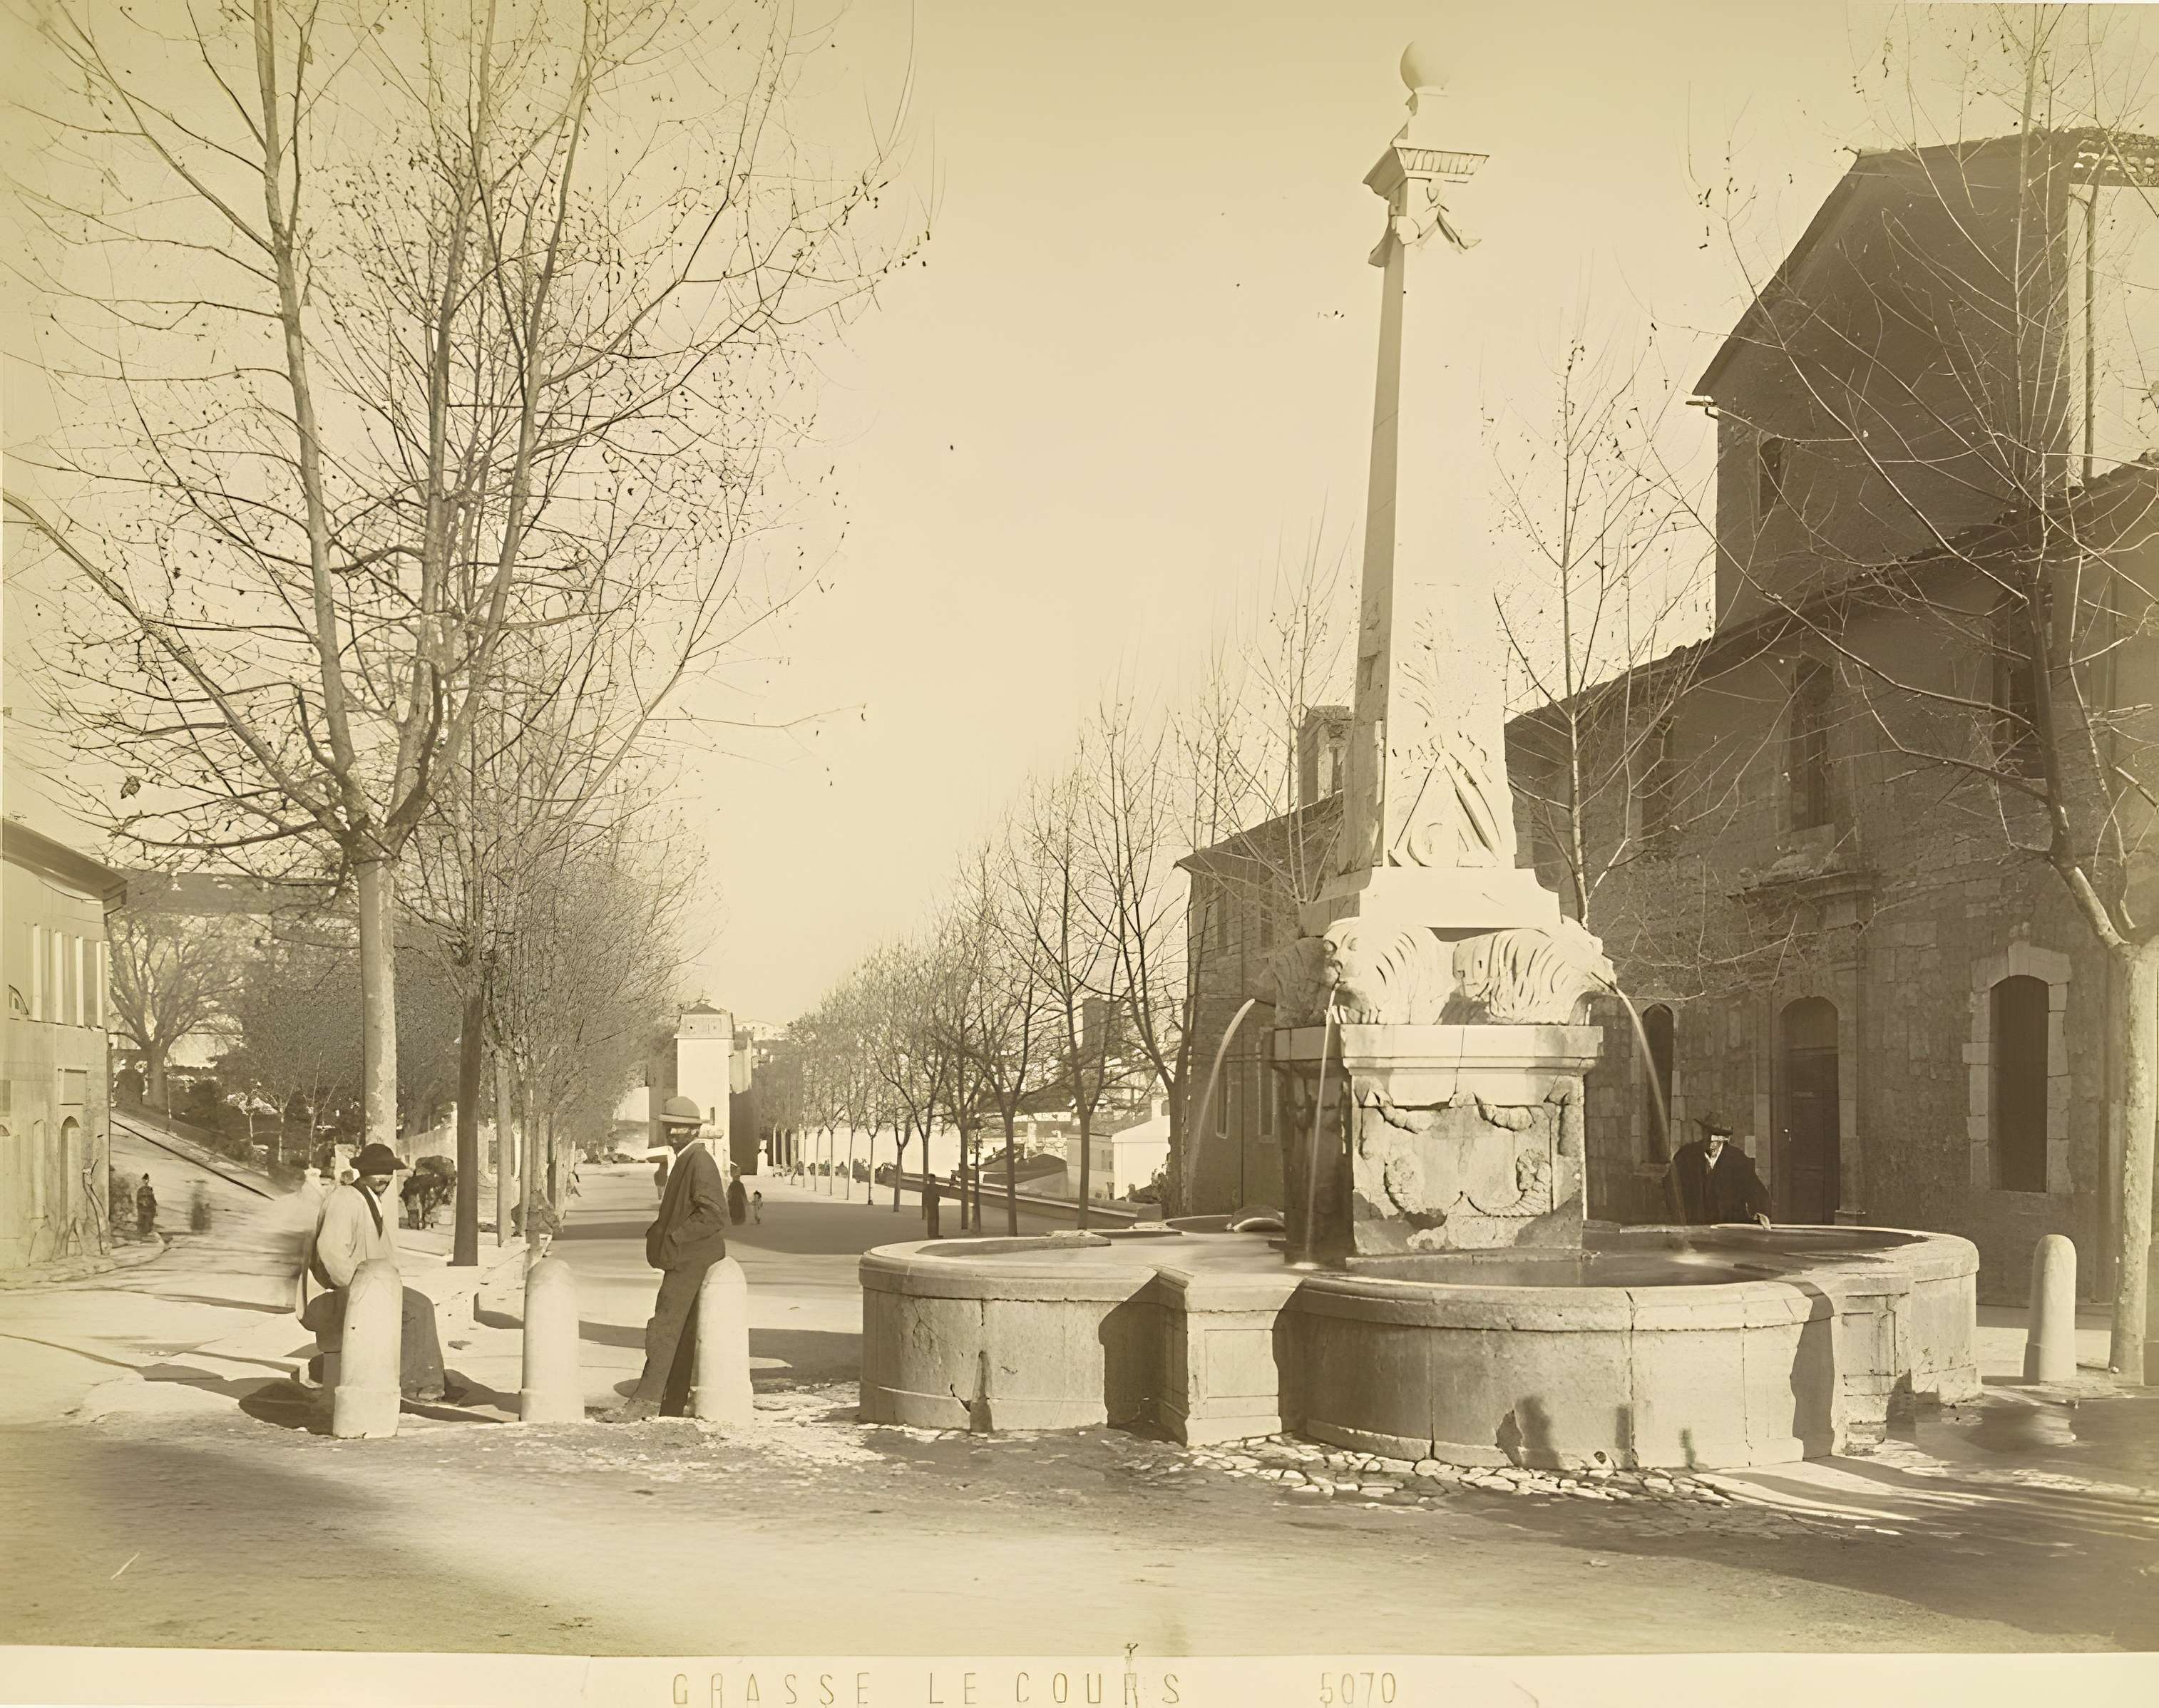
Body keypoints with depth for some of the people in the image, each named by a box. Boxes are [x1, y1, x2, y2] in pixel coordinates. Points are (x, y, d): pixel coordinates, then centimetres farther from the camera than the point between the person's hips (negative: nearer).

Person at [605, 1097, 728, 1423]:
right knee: (680, 1334, 10)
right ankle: (672, 1405, 13)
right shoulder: (684, 1161, 19)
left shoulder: (700, 1162, -13)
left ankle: (645, 1399, -14)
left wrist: (673, 1240, -19)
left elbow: (714, 1214, -21)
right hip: (685, 1261, 10)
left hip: (691, 1260, -10)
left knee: (664, 1328, -12)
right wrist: (658, 1234, 12)